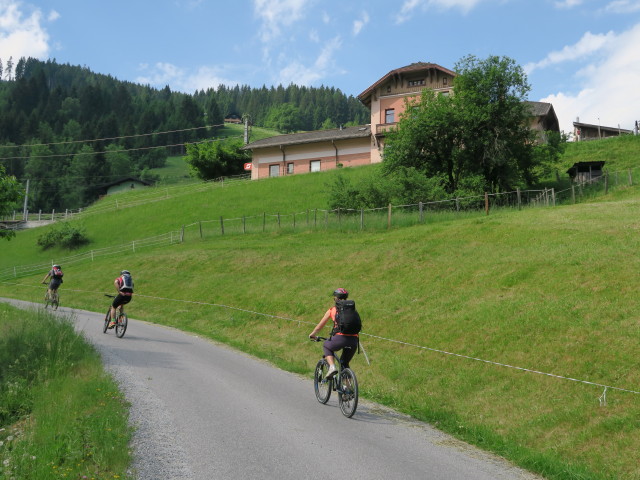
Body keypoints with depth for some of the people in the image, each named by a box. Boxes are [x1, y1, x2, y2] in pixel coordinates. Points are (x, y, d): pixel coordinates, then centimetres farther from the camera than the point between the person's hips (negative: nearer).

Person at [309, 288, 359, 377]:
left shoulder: (332, 310, 14)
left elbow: (320, 325, 24)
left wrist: (313, 334, 43)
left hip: (340, 338, -4)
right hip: (354, 340, 4)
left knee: (326, 346, 29)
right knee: (345, 364, 26)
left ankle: (332, 366, 7)